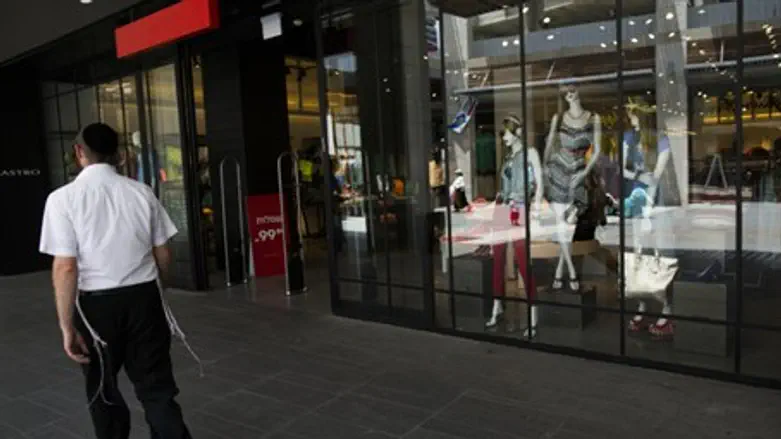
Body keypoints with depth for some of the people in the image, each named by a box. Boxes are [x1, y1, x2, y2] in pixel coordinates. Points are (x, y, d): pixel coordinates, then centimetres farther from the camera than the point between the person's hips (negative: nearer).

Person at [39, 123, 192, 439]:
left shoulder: (63, 198, -9)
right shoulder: (141, 192, -1)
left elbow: (65, 268, -15)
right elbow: (163, 254, 4)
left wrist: (67, 327, -9)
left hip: (97, 304, -2)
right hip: (144, 298, 2)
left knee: (103, 391, 20)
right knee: (157, 388, 8)